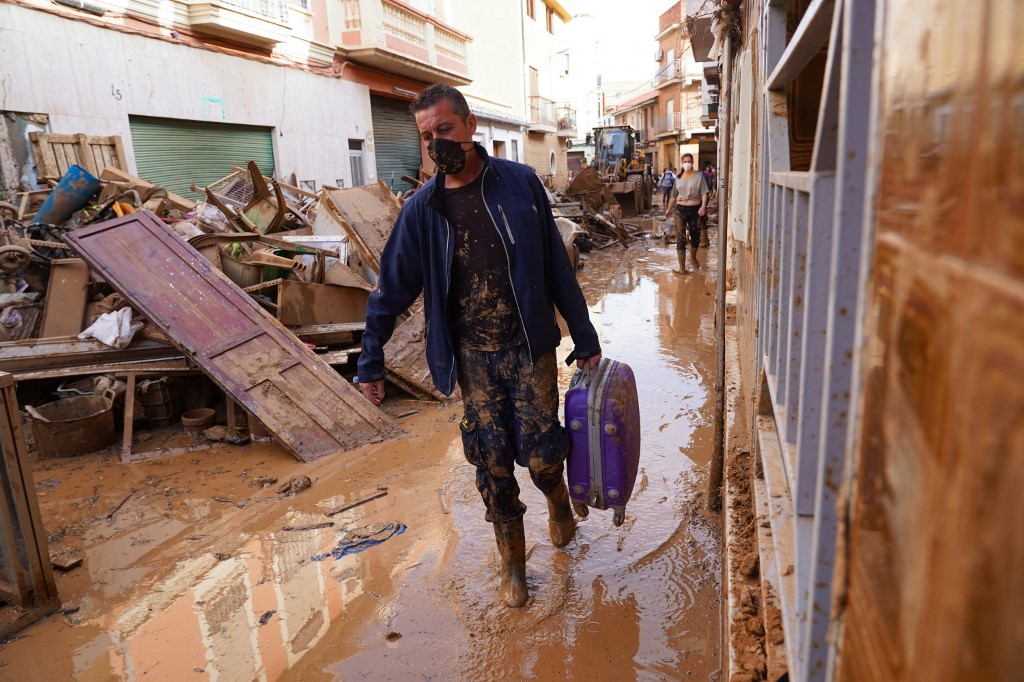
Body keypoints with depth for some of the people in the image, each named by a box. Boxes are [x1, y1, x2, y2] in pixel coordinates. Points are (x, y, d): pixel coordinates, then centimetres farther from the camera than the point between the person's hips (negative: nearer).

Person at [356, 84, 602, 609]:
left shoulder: (519, 183, -5)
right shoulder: (422, 208, -1)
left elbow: (556, 266, 0)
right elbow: (391, 289, 6)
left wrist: (585, 338, 3)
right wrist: (371, 363, 7)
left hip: (529, 348, -1)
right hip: (472, 356, 2)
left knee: (540, 454, 0)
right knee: (492, 463, 7)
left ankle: (558, 500, 37)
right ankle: (512, 564, 28)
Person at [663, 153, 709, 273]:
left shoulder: (699, 176, -1)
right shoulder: (678, 178, 8)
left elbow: (704, 193, -8)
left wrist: (703, 206, -22)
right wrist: (669, 209, 16)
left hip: (695, 209, -1)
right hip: (681, 209, 1)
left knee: (695, 236, 15)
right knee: (681, 238, -8)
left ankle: (693, 258, 39)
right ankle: (682, 267, -8)